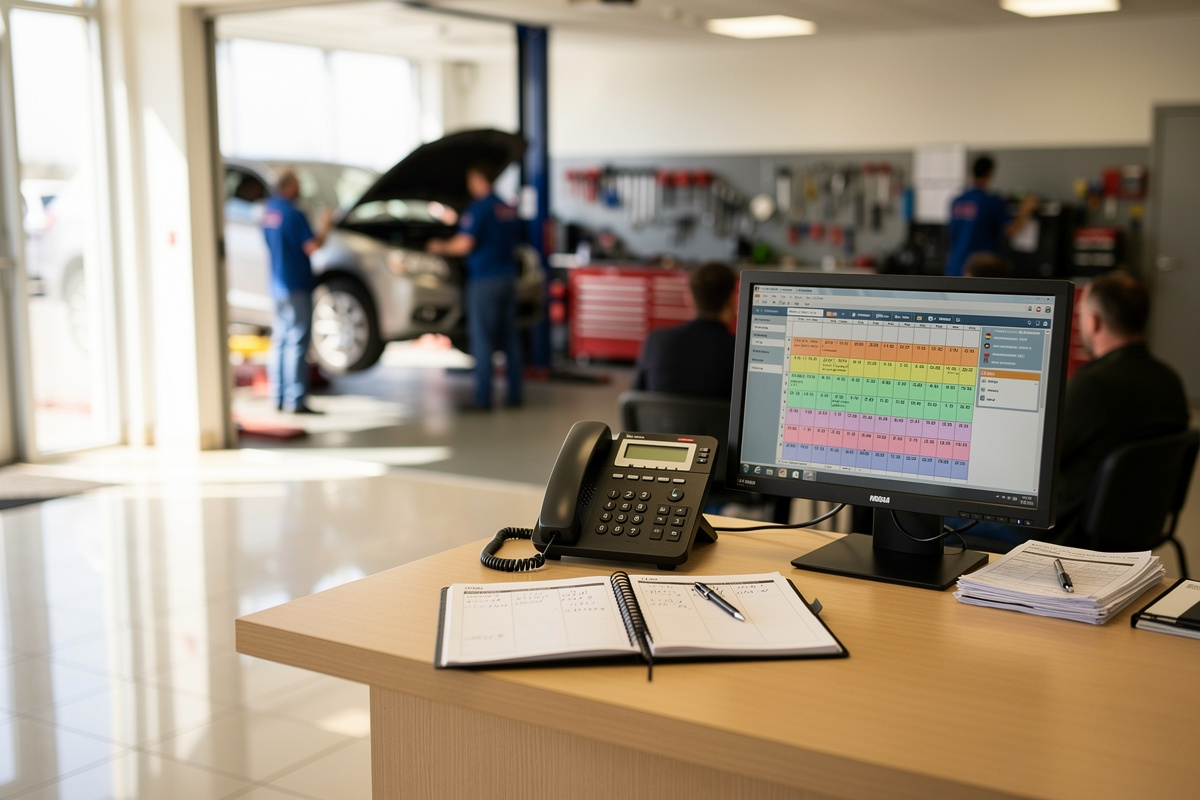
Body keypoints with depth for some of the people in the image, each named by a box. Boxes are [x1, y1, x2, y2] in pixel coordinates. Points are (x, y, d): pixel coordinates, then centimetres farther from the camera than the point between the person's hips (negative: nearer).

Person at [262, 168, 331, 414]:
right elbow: (312, 246, -20)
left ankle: (279, 397, 18)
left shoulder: (269, 211, 10)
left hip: (277, 285, 9)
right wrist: (325, 225, -5)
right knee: (297, 343, -6)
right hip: (296, 285, -9)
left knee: (280, 341, 13)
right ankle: (296, 400, -6)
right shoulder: (293, 213, -16)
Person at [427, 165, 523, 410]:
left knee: (482, 341, -4)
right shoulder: (508, 209, 13)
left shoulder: (478, 209, -12)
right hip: (507, 278, 8)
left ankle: (483, 399, -3)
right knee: (510, 338, 11)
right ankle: (515, 393, 15)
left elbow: (464, 244, -19)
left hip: (484, 281, -7)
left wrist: (441, 247, -2)